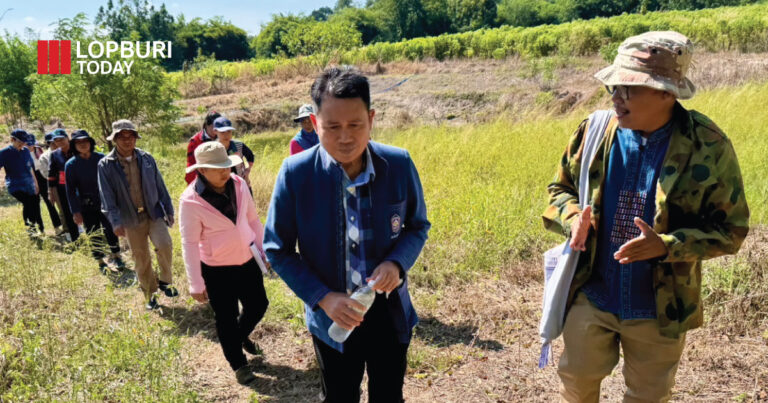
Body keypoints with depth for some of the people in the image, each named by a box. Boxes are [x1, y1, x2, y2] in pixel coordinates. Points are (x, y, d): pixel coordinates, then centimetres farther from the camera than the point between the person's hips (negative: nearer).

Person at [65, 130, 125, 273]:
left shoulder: (101, 159, -2)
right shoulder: (71, 165, -5)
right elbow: (71, 190, -4)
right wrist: (76, 212, -8)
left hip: (105, 202, 1)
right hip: (87, 207, -1)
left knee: (110, 231, 6)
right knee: (94, 235, 7)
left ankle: (116, 256, 26)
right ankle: (101, 263, 22)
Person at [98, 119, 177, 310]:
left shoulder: (146, 158, 2)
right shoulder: (106, 165, -4)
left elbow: (160, 186, 8)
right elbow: (107, 196, -7)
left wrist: (169, 210, 8)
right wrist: (116, 222, -15)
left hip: (154, 213, 0)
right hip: (131, 219, 0)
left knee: (164, 245, -22)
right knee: (141, 259, 8)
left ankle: (165, 281, 3)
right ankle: (151, 295, 26)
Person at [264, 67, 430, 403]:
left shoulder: (399, 164, -14)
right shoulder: (295, 173, -17)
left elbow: (418, 226, 1)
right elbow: (277, 249, -8)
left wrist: (396, 262, -20)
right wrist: (323, 298, -18)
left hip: (391, 312, 1)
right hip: (333, 317, 0)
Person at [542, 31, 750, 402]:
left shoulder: (708, 147, -15)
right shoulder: (595, 131, -9)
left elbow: (730, 228, -10)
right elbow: (561, 188, 5)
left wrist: (666, 246, -27)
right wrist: (573, 218, -18)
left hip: (659, 307, -1)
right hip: (591, 295, 2)